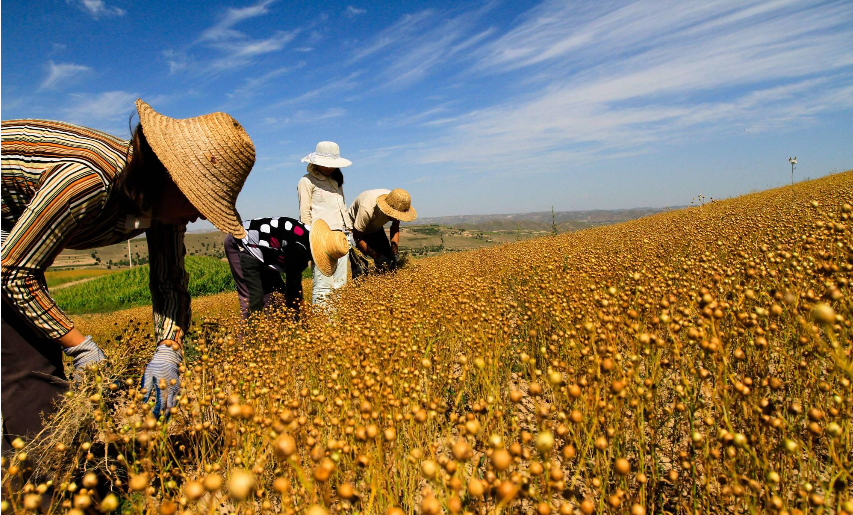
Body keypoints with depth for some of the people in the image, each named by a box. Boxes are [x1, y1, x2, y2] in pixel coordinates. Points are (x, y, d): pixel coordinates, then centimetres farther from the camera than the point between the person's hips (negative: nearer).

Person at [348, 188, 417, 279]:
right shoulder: (367, 209, -40)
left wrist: (394, 250, -24)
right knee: (360, 266, -21)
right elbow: (357, 239, -29)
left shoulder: (397, 206, -25)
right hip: (355, 229, -5)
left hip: (375, 228, 5)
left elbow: (395, 228, -9)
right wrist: (376, 256, -36)